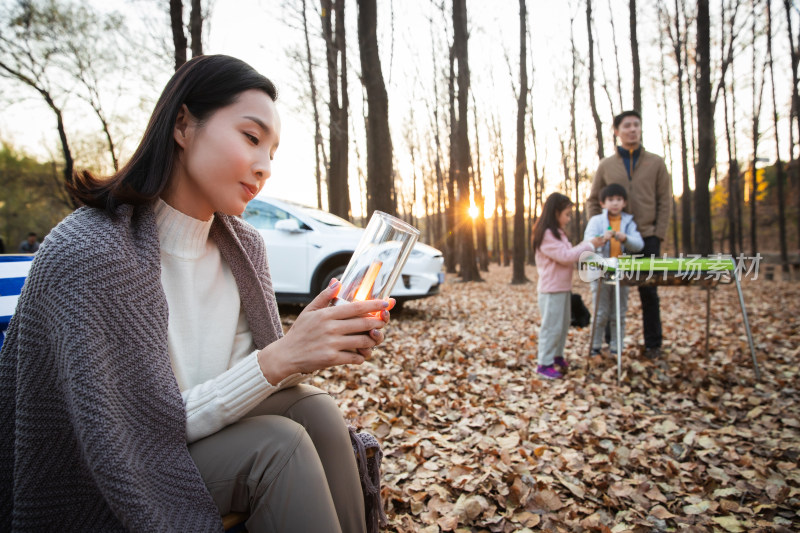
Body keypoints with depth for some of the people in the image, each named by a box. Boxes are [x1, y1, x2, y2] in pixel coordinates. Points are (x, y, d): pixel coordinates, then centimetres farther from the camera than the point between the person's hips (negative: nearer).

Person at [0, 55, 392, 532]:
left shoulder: (245, 246, -3)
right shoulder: (85, 252, -24)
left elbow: (250, 377, 1)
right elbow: (144, 426, -24)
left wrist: (330, 346, -19)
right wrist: (280, 359, -33)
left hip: (214, 433, 6)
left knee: (314, 409, -20)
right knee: (280, 443, -27)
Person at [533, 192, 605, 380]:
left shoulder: (558, 233, 16)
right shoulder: (547, 235, -18)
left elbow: (570, 253, 17)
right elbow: (565, 256, -22)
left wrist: (590, 245, 7)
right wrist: (589, 245, -15)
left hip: (563, 287, 10)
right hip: (551, 289, -10)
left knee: (563, 324, 15)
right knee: (551, 326, -5)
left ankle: (557, 356, 27)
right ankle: (544, 364, 2)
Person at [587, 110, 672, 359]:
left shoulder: (656, 163, 7)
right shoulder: (606, 165, 8)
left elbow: (664, 201, 5)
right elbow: (593, 201, 10)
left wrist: (659, 234, -4)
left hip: (647, 238, 0)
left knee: (649, 292, 3)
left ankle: (653, 344, 14)